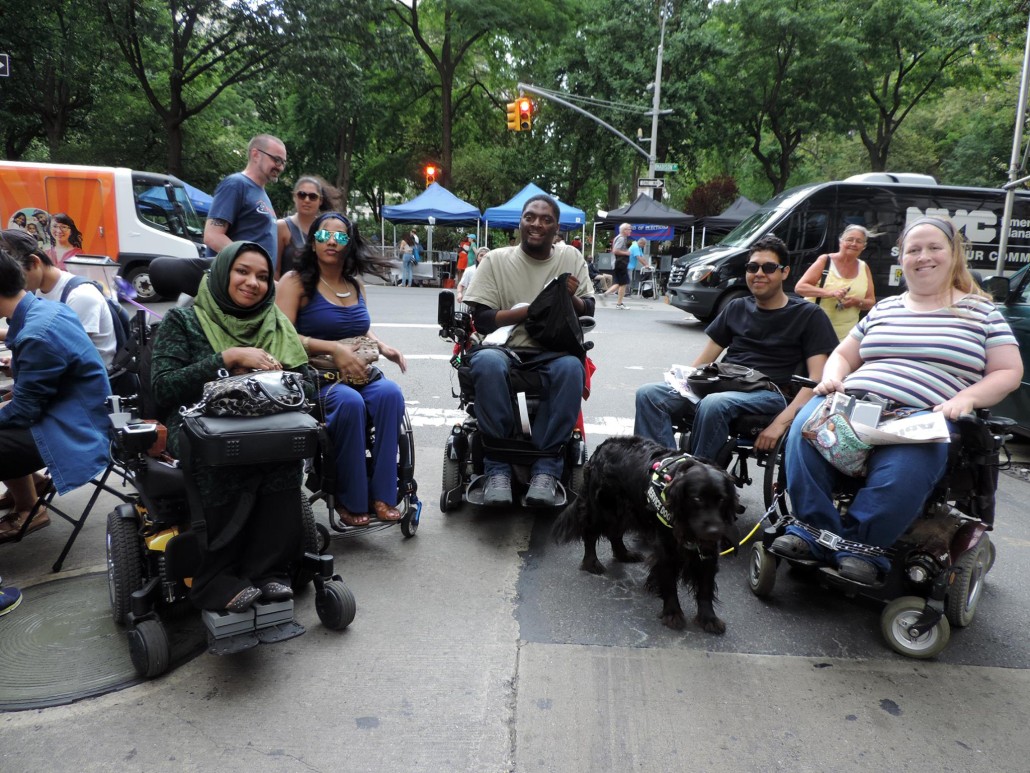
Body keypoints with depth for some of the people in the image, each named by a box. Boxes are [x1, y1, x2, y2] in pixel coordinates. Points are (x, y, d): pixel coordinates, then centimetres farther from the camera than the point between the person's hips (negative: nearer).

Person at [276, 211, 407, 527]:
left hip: (359, 373, 5)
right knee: (349, 401, -36)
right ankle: (349, 501, -19)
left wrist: (384, 347, 10)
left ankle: (382, 493, -22)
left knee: (390, 392, -27)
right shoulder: (296, 282, -1)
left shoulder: (356, 285, 15)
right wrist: (333, 348, -22)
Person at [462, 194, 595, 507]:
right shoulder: (496, 260, 4)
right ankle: (497, 467, -27)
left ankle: (547, 467, -27)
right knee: (487, 363, -37)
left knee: (571, 367, -34)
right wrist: (531, 309, -14)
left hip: (553, 352, 2)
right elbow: (482, 319, -4)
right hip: (505, 348, -1)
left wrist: (571, 299, -12)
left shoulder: (571, 257, 12)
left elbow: (588, 312, 11)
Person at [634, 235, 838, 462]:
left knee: (714, 404, -38)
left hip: (769, 395, -5)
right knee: (649, 394, -20)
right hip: (722, 387, 5)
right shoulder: (736, 308, 20)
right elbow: (705, 359, 19)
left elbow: (818, 378, -5)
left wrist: (781, 423, -20)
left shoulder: (808, 315, 6)